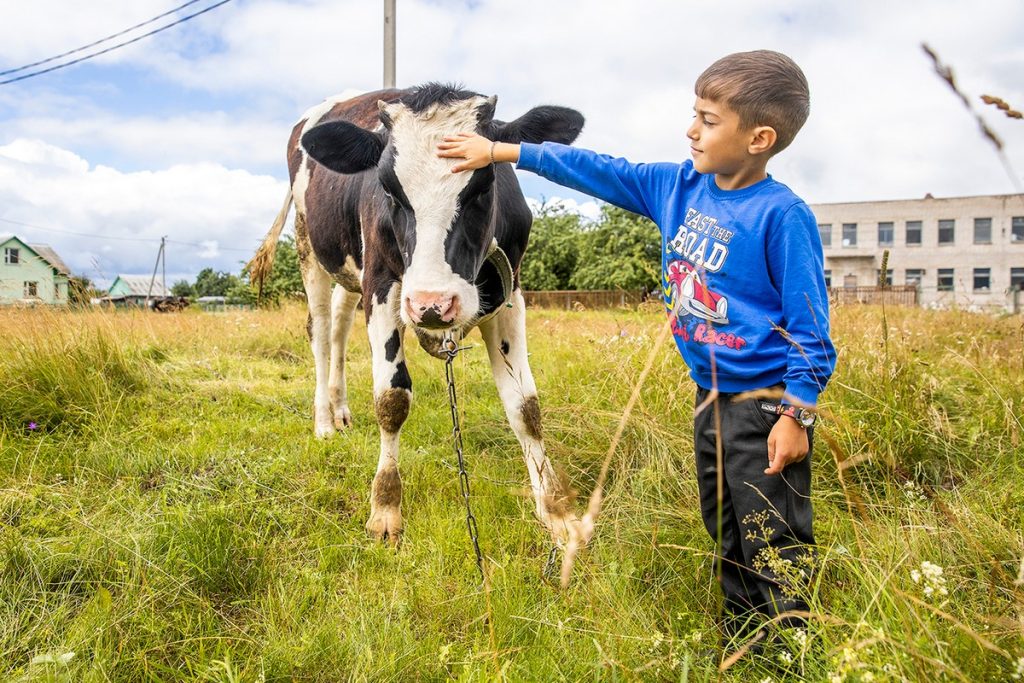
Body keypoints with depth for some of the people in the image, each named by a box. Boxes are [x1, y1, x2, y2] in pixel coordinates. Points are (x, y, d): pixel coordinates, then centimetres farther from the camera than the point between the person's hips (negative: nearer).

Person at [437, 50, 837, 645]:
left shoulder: (782, 214, -17)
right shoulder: (680, 187, 2)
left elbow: (810, 325, -15)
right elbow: (599, 171, 7)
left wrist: (797, 414, -19)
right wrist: (501, 151, 8)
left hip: (765, 406, -8)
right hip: (712, 399, 8)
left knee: (777, 550, 0)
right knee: (729, 541, 21)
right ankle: (739, 651, 38)